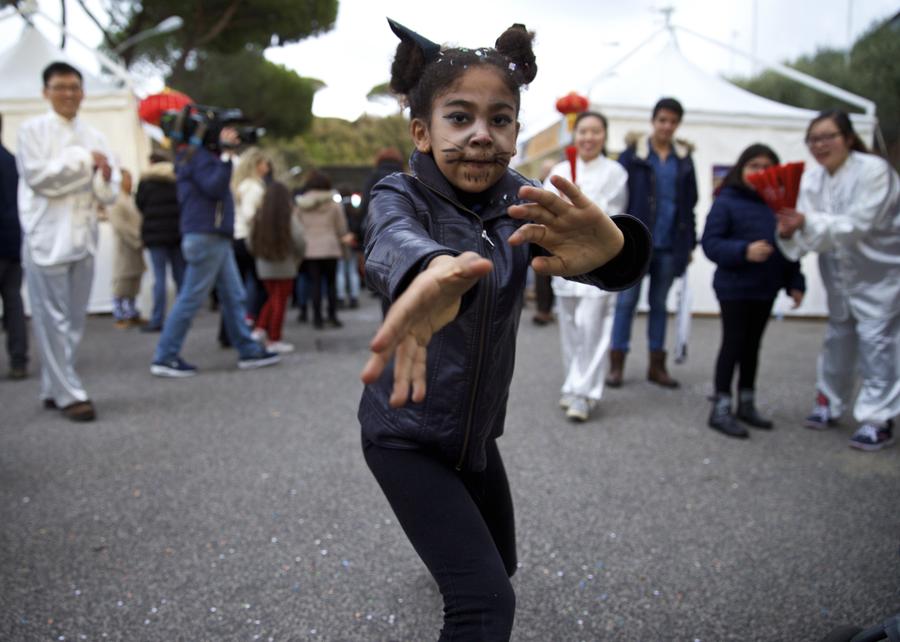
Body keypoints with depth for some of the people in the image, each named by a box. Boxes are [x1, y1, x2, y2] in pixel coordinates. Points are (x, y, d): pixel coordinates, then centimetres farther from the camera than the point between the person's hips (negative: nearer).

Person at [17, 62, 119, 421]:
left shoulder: (94, 136, 13)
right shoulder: (32, 130, 2)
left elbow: (109, 195, 10)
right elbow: (38, 177, -11)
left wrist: (104, 178, -12)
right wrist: (83, 160, -8)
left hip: (83, 238, 5)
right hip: (47, 237, -5)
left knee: (73, 320, 8)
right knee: (53, 319, -4)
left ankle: (54, 389, 20)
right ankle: (69, 394, 1)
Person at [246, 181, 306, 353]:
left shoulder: (258, 217, 0)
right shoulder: (289, 218, -11)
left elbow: (250, 243, 2)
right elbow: (299, 241, -13)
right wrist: (298, 258, 5)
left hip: (264, 267, 4)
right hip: (285, 266, -4)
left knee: (272, 299, 21)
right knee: (280, 302, 4)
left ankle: (260, 329, 12)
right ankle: (274, 340, 7)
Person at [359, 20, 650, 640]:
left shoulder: (520, 202, -8)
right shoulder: (402, 195, -17)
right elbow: (394, 240, -43)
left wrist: (608, 246, -54)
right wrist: (432, 270, -68)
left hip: (478, 431, 5)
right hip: (406, 435, -5)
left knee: (500, 561, 26)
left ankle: (446, 546, 59)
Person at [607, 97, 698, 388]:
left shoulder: (684, 159, 9)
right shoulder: (633, 155, -1)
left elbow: (689, 203, 12)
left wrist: (689, 243, 9)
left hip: (670, 244, 3)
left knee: (659, 303, 10)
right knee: (627, 301, 1)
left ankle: (657, 365, 18)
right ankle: (617, 364, 7)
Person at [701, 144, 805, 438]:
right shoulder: (726, 202, -9)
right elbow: (710, 243, -15)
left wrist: (795, 282, 7)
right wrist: (744, 251, -28)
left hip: (765, 289, 5)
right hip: (734, 287, -5)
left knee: (752, 345, 13)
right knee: (733, 344, -2)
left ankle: (746, 405, 26)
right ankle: (721, 409, 7)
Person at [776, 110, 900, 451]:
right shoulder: (812, 177, -7)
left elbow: (857, 225, -32)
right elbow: (812, 229, -12)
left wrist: (807, 222, -44)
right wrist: (790, 232, -34)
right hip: (841, 269, 6)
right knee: (838, 334, 15)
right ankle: (829, 402, 30)